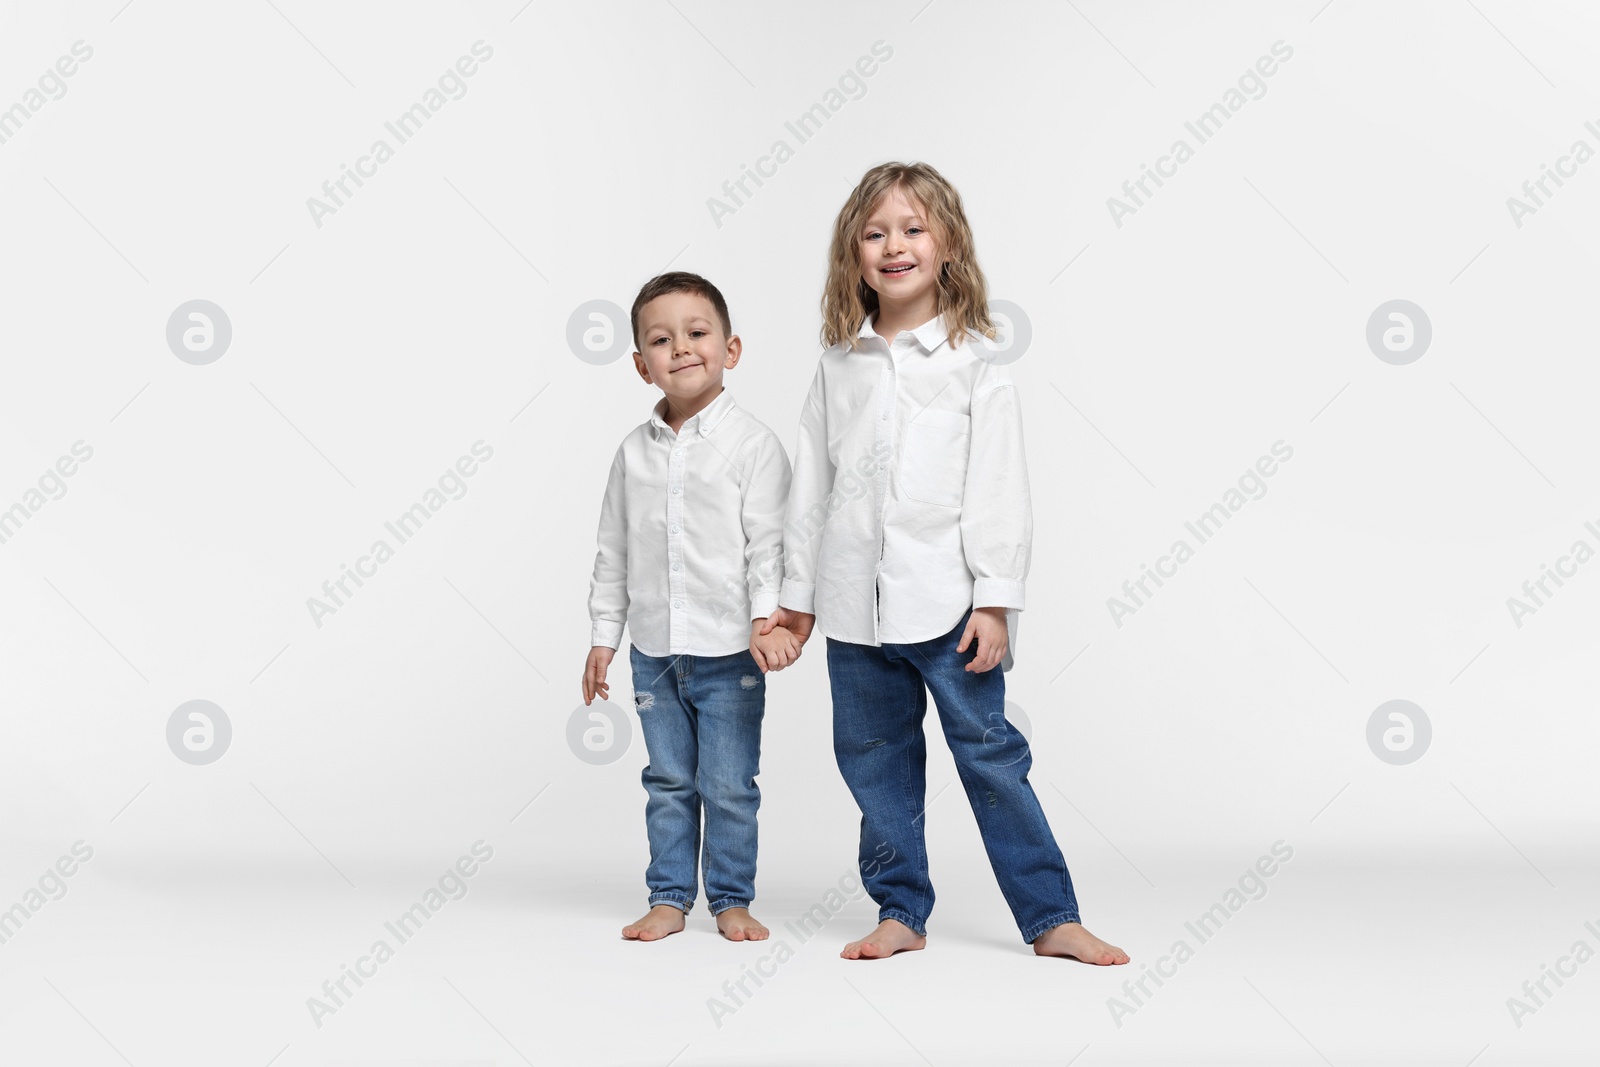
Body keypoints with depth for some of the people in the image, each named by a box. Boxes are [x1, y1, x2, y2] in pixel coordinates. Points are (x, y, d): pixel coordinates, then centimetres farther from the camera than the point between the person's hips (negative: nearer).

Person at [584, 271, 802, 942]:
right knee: (667, 781, 13)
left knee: (730, 786, 4)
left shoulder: (752, 443, -6)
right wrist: (603, 635, 10)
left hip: (730, 650, -4)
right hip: (653, 651, 4)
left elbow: (769, 540, -9)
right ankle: (669, 898, 23)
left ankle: (731, 899, 18)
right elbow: (613, 550, 11)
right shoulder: (634, 451, 6)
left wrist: (767, 619, -19)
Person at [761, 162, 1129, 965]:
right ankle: (901, 913, 25)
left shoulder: (976, 367, -1)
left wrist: (995, 602, -10)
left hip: (947, 600, -4)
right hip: (855, 601, 4)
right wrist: (797, 593, 12)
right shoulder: (838, 366, 9)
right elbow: (811, 484, 12)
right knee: (874, 763, 11)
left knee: (990, 754, 0)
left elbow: (998, 491, -4)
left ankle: (1051, 918, 9)